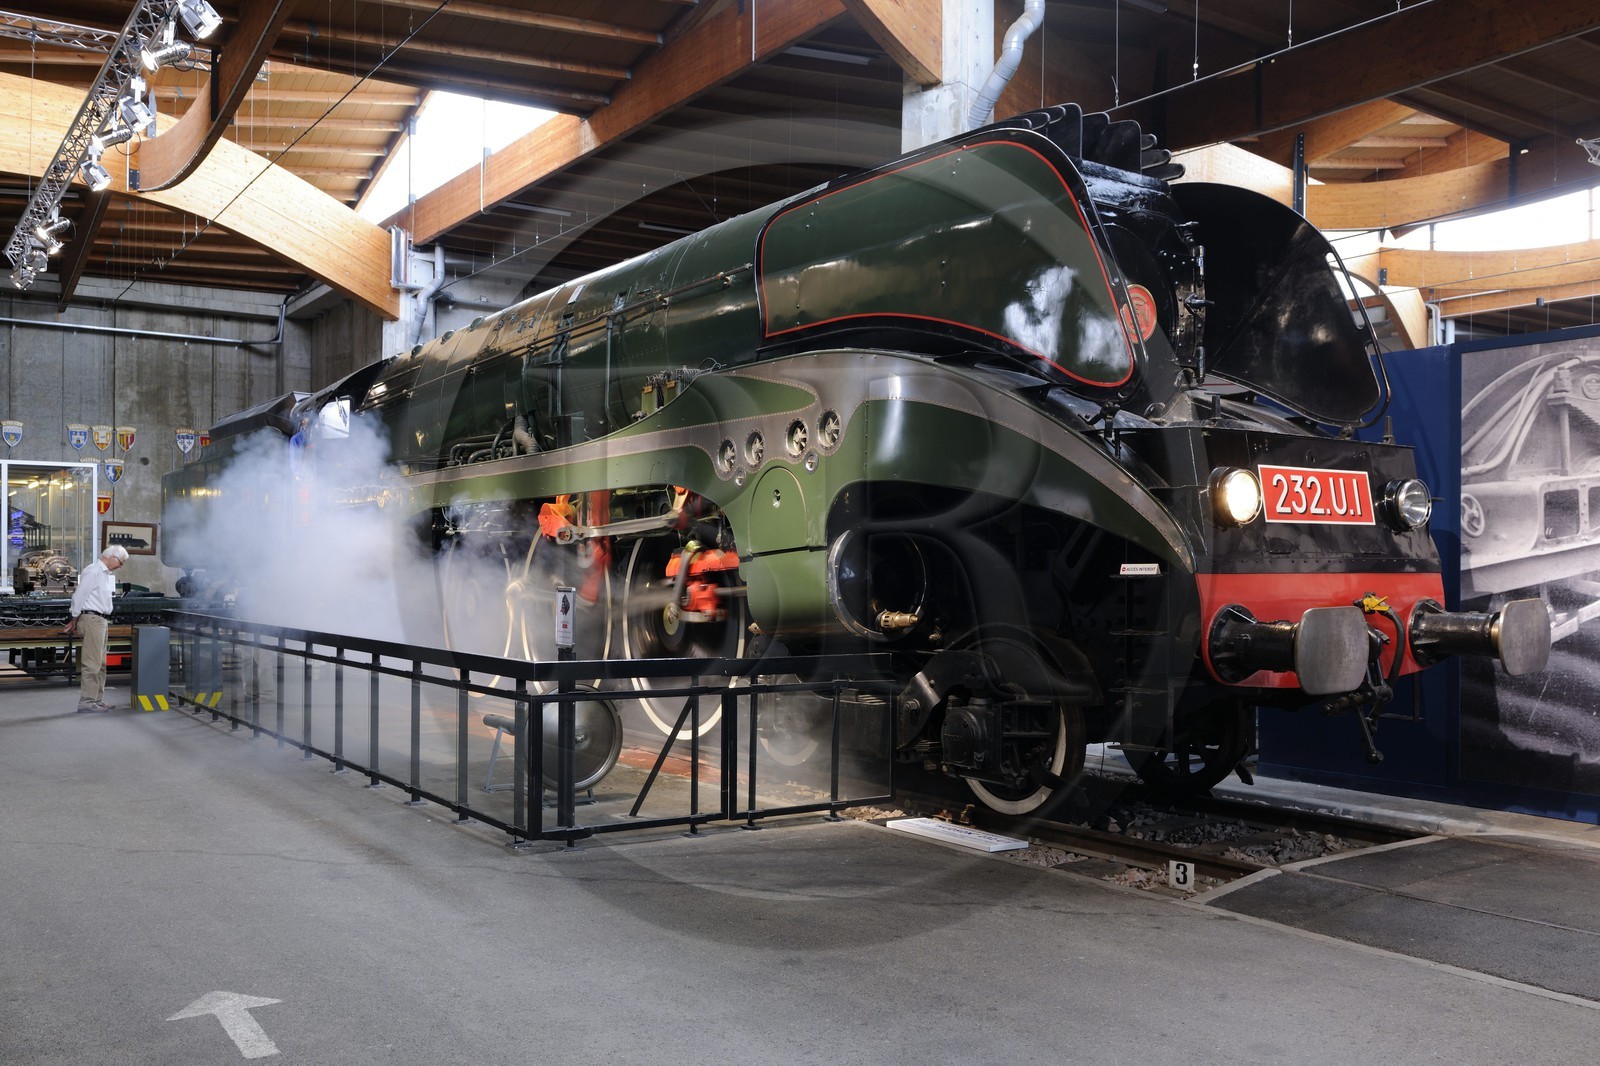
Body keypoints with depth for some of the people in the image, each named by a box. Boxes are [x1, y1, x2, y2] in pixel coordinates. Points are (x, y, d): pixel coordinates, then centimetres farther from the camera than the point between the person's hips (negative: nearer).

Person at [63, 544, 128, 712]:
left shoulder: (110, 575, 18)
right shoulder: (93, 571, -12)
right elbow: (79, 596, -15)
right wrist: (74, 620, -10)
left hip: (102, 620, 10)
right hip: (92, 618, -10)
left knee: (101, 663, 13)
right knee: (92, 663, -10)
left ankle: (98, 699, 19)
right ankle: (86, 702, -10)